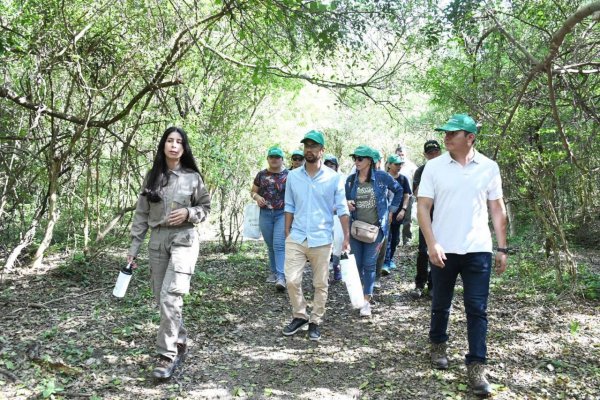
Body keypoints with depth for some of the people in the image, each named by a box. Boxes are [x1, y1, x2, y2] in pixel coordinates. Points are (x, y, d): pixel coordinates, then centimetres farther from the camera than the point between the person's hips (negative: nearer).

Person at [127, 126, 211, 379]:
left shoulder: (192, 177, 0)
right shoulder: (152, 176, 7)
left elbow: (205, 208, 8)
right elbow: (141, 214, 8)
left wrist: (188, 213, -14)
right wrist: (133, 247, 5)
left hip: (183, 239, -4)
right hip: (157, 240, 4)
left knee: (170, 296, -15)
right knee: (161, 298, 8)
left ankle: (167, 355, -6)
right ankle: (180, 343, 26)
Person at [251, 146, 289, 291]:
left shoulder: (288, 175, 0)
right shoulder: (261, 175, 7)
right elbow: (252, 191, 15)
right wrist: (257, 197, -8)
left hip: (283, 214, -3)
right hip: (265, 214, 3)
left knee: (279, 245, -14)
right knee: (270, 245, 12)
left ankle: (281, 276, -16)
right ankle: (273, 272, 26)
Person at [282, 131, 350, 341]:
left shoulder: (334, 178, -3)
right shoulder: (293, 176, 3)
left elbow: (342, 209, -1)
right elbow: (289, 207, 8)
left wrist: (346, 237, -6)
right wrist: (287, 234, 4)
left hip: (322, 240, -1)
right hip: (296, 238, 2)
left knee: (320, 284, 7)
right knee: (292, 280, -2)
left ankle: (315, 321, 24)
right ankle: (299, 316, 21)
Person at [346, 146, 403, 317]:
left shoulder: (381, 176, -6)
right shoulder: (351, 180, 2)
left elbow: (398, 190, 9)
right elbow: (346, 201, 13)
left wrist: (391, 210, 7)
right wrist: (347, 205, -10)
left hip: (375, 227, -3)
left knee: (369, 264, -2)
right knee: (357, 264, 7)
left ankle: (366, 301, 5)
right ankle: (358, 295, 27)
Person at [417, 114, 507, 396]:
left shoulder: (489, 167, 2)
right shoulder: (434, 167, -2)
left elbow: (497, 209, 6)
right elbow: (423, 207, -4)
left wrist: (502, 248, 3)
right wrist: (432, 244, -14)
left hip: (479, 250, 0)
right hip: (443, 249, 0)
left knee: (477, 309, 0)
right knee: (440, 304, 15)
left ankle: (476, 366, 8)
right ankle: (438, 345, 38)